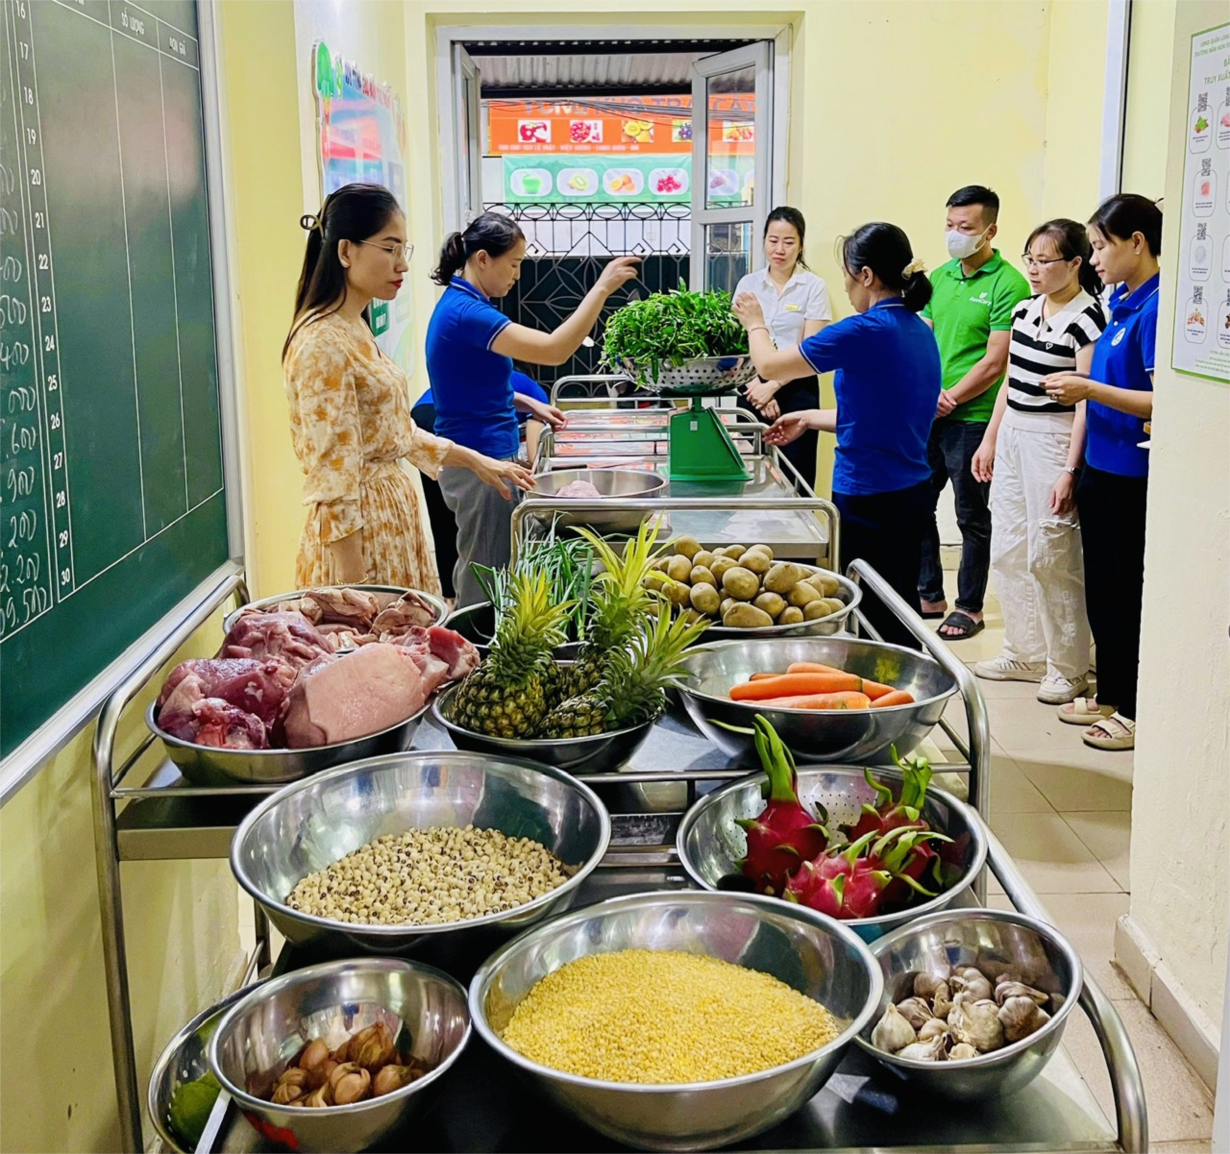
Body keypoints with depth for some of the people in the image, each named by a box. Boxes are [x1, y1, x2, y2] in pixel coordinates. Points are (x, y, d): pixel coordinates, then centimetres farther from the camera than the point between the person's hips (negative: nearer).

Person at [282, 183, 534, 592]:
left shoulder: (357, 331, 11)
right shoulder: (322, 344, -18)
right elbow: (334, 481, -21)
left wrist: (476, 461, 21)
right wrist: (353, 585, -21)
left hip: (392, 516, 9)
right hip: (359, 532, -9)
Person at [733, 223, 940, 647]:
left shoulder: (866, 331, -19)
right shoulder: (920, 332, 8)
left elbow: (770, 366, -10)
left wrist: (755, 324, 10)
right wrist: (809, 418, 20)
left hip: (868, 496, -8)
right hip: (911, 489, 8)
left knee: (874, 616, 3)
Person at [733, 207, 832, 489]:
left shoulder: (813, 286, -2)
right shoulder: (748, 284, 7)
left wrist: (773, 386, -13)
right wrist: (758, 385, -8)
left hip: (797, 389, -3)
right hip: (754, 387, 3)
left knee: (795, 476, -5)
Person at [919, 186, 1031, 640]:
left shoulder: (1008, 285, -10)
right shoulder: (939, 277, 10)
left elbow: (995, 363, -14)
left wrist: (948, 399, -13)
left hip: (972, 419, -7)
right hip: (927, 414, 7)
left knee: (973, 516, 4)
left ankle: (970, 608, 17)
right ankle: (929, 597, 28)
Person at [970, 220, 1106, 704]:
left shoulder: (1086, 319, -13)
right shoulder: (1025, 309, 11)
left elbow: (1085, 401, -16)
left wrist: (1069, 469, -19)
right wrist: (990, 439, 18)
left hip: (1053, 441, -8)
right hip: (1012, 437, 8)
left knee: (1050, 556, -4)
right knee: (1008, 551, 11)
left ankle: (1068, 668, 8)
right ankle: (1025, 653, 24)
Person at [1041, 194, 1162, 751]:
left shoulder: (1155, 308, -18)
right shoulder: (1120, 302, 10)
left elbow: (1163, 402, -23)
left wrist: (1090, 390, -21)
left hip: (1135, 479, -9)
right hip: (1102, 469, 9)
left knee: (1131, 596, 3)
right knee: (1102, 590, 17)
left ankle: (1137, 712, 16)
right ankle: (1110, 695, 31)